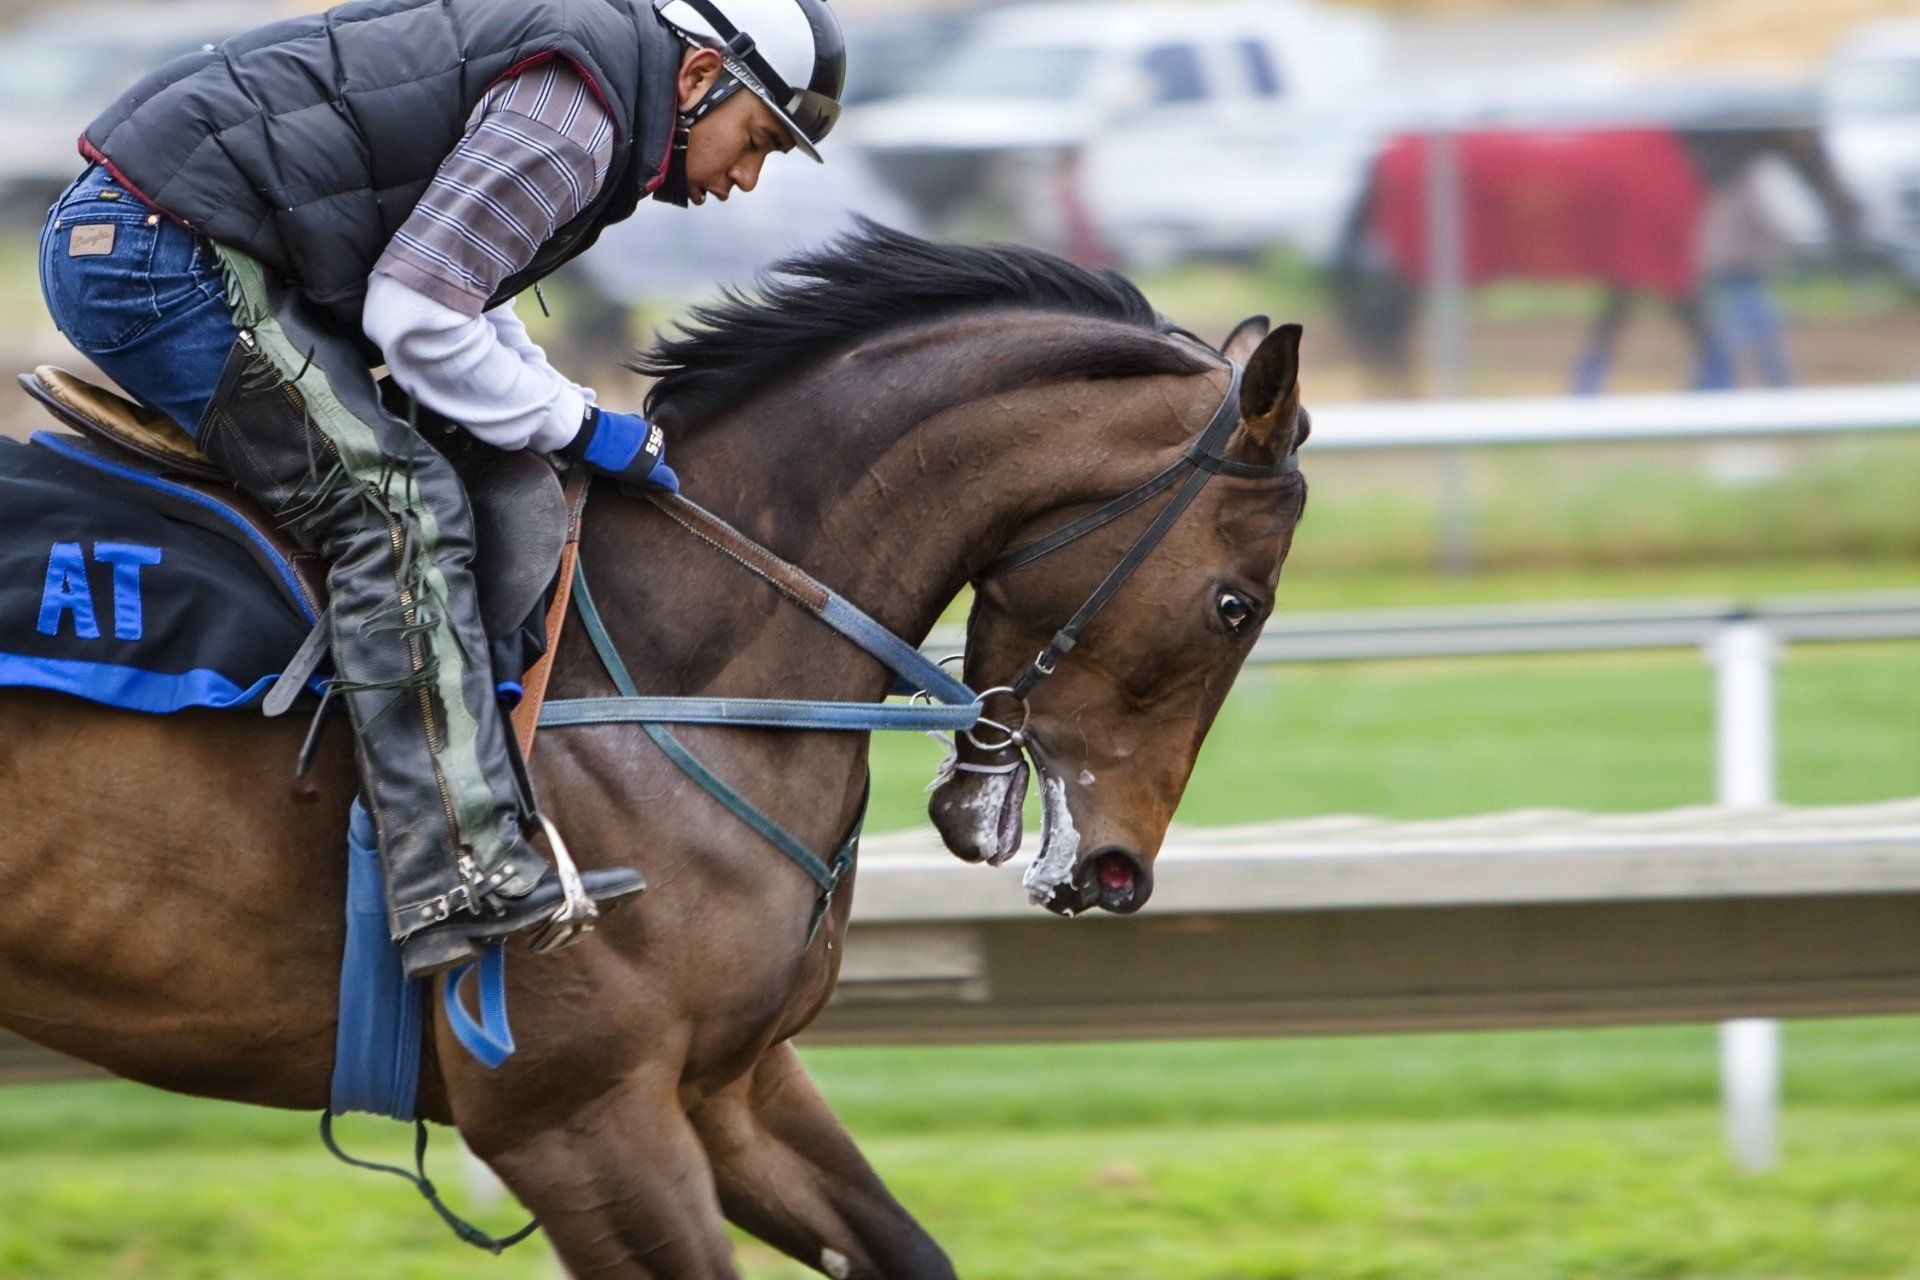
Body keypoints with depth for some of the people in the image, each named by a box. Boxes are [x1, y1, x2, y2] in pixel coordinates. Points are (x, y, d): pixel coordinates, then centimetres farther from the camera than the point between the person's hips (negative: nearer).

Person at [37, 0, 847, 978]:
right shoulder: (570, 116, -13)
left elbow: (452, 283, 27)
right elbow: (417, 319, -16)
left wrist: (570, 413, 18)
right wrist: (576, 426, -7)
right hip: (170, 262, -11)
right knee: (394, 508, -15)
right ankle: (465, 877, -22)